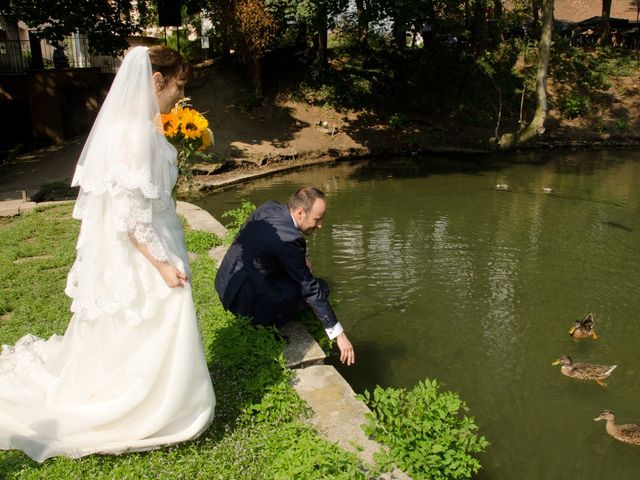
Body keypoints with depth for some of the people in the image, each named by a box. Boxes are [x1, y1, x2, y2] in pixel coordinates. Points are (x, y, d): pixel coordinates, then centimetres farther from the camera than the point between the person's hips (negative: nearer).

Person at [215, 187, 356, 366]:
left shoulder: (270, 207, -1)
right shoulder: (288, 238, -25)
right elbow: (311, 290, -20)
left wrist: (301, 258, 5)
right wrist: (339, 334, -13)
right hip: (245, 299, -9)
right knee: (319, 288, -7)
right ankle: (263, 324, -4)